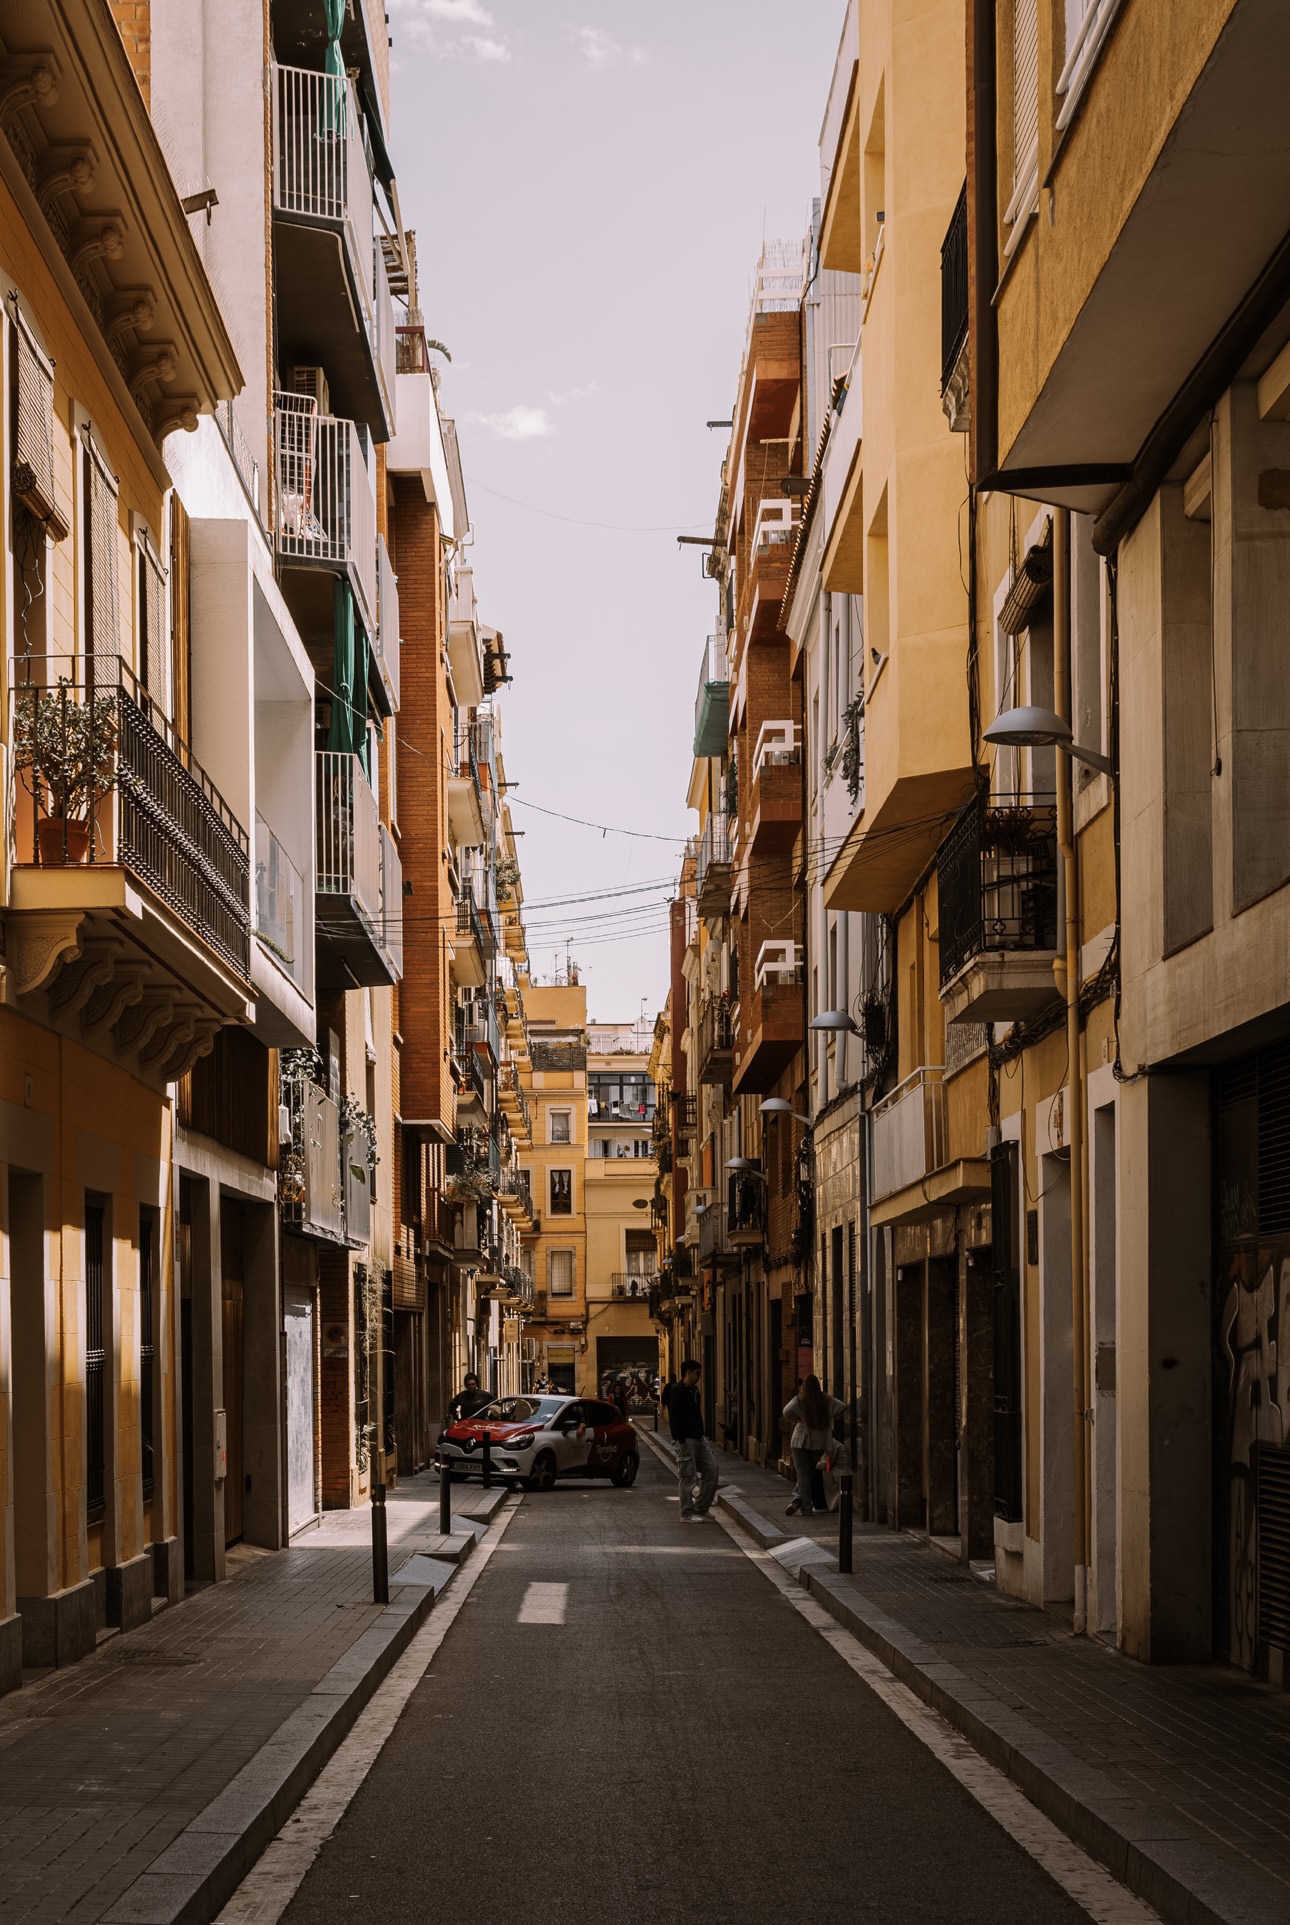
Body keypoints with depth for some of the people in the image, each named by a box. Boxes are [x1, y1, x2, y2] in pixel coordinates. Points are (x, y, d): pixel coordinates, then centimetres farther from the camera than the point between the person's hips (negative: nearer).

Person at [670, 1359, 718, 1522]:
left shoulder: (694, 1390, 15)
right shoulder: (678, 1391, -12)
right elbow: (673, 1417, -18)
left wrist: (701, 1434, 17)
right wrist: (680, 1440, -21)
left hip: (699, 1438, 9)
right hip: (687, 1440, -9)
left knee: (712, 1472, 7)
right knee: (687, 1478, -4)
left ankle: (701, 1508, 14)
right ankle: (687, 1514, 3)